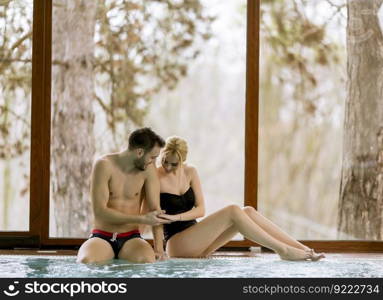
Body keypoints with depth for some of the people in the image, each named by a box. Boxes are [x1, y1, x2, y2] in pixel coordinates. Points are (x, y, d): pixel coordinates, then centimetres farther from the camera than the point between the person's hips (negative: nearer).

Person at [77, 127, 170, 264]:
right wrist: (142, 219, -19)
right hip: (102, 237, -3)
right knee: (85, 261, -37)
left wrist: (159, 248, -17)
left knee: (147, 259, -33)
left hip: (131, 238, 3)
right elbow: (99, 211, -16)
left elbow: (155, 210, -4)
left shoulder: (148, 169, -3)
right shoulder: (104, 165, -11)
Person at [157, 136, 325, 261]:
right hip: (177, 243, -6)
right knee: (233, 211, -24)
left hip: (195, 240, 6)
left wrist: (176, 217, -16)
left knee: (248, 211, -13)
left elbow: (200, 210, 2)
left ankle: (304, 250, -18)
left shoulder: (190, 172, 8)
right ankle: (283, 250, -23)